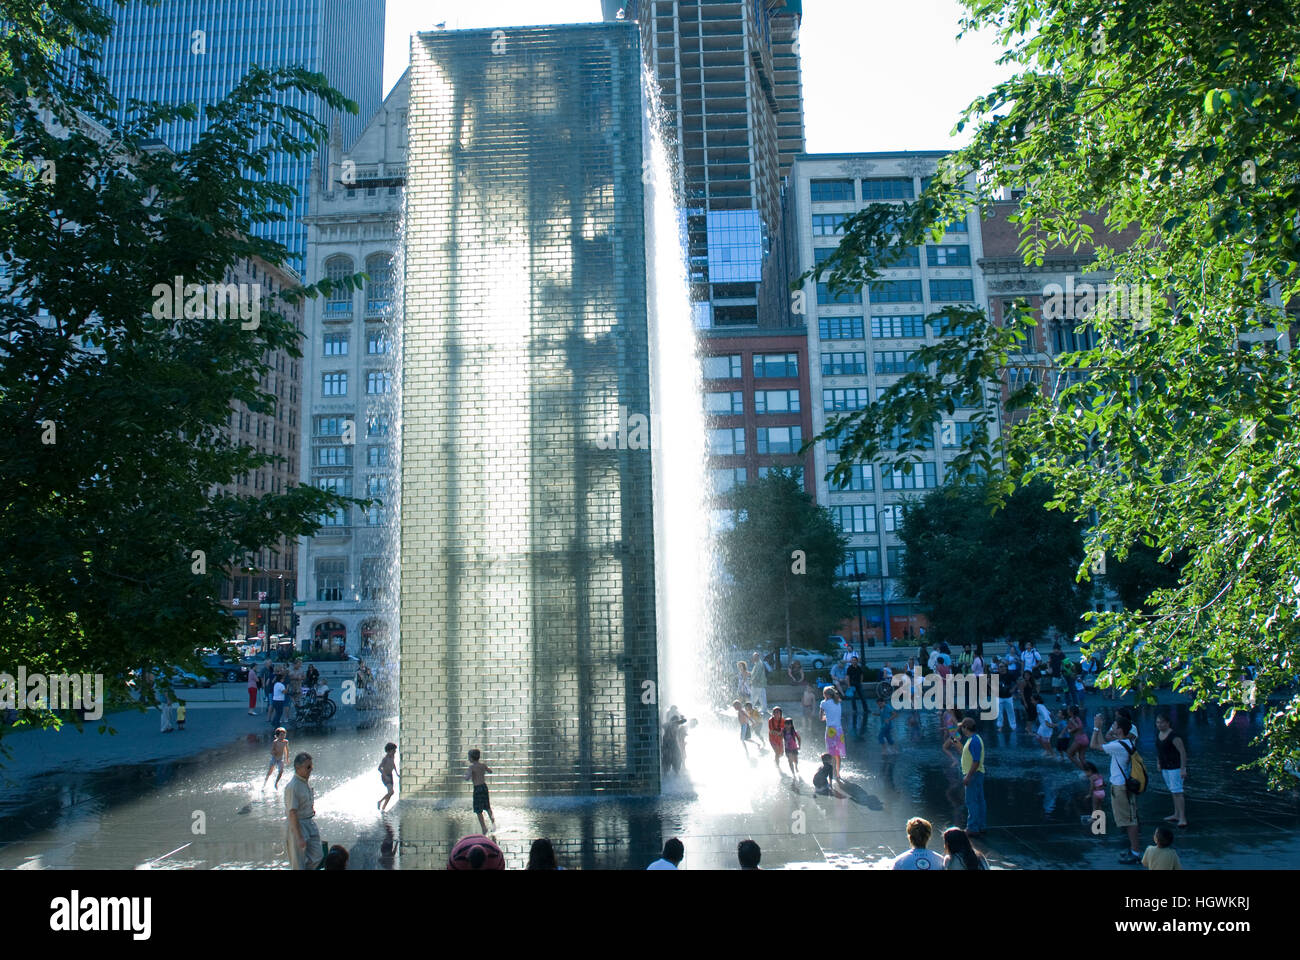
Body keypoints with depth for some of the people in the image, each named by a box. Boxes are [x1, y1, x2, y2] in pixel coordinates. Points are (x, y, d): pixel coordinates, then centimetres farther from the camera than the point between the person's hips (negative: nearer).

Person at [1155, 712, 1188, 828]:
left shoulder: (1173, 736, -20)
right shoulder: (1158, 734, 5)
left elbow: (1183, 752, -21)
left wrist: (1183, 769, -23)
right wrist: (1158, 762, 19)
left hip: (1175, 767, -9)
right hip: (1165, 767, 9)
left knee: (1177, 791, -9)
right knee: (1173, 791, 17)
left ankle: (1182, 818, -7)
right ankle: (1176, 815, 27)